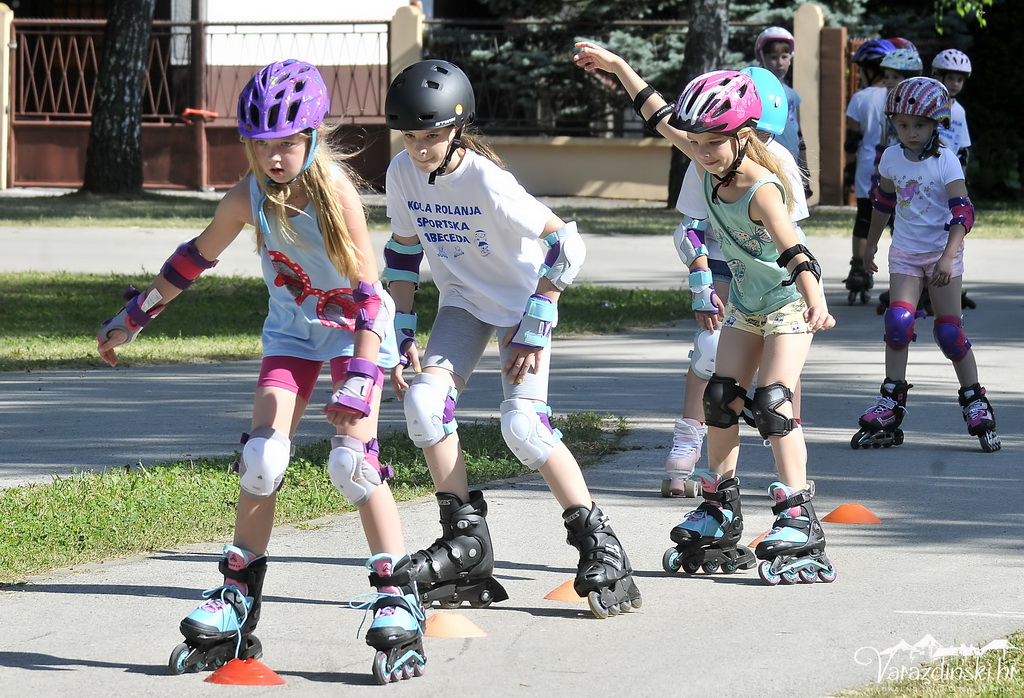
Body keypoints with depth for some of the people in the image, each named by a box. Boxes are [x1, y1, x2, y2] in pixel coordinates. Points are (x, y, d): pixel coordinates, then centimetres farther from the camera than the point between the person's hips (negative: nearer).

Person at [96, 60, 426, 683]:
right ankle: (238, 598, 0)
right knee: (263, 456, -10)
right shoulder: (248, 198, -13)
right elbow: (196, 258, 5)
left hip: (356, 330, -4)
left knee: (352, 461, -18)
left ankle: (399, 599, -10)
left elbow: (369, 292, -25)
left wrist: (358, 380, -33)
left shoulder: (335, 194, -26)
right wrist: (134, 317, 11)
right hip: (292, 332, 4)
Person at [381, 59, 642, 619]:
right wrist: (401, 333, 1)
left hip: (522, 302, -5)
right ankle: (466, 538, -6)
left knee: (522, 425, -20)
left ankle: (598, 544, -10)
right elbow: (403, 252, 6)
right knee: (423, 400, -17)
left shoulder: (487, 179, -28)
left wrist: (533, 329, -23)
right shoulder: (403, 173, -9)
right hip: (463, 302, 6)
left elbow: (566, 244, -25)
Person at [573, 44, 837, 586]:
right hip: (745, 304, 8)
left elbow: (794, 252, -45)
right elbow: (660, 117, 5)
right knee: (721, 399, 4)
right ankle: (719, 516, 15)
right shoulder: (710, 164, -10)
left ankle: (798, 523, -17)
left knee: (773, 403, -17)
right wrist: (616, 65, 10)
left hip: (789, 303, -8)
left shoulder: (761, 189, -32)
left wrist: (817, 303, -62)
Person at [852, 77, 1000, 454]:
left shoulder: (945, 161, -14)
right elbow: (883, 201, 17)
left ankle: (974, 401, 7)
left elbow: (962, 213, -20)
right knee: (898, 321, -13)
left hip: (942, 253, -3)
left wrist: (948, 257, -31)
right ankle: (890, 407, -9)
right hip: (905, 253, 3)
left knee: (949, 330, -5)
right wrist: (871, 243, 26)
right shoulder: (892, 158, 0)